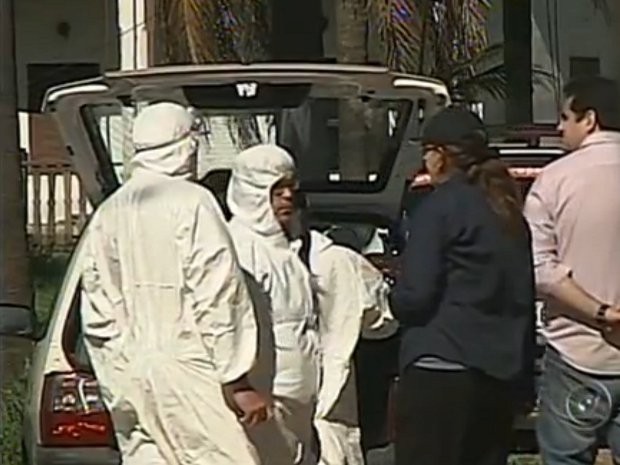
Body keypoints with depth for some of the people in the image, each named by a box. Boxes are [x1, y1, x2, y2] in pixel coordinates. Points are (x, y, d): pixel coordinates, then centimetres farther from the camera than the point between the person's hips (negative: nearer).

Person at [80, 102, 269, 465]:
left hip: (129, 377, 7)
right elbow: (218, 301, -12)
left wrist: (116, 386, 16)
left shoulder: (108, 213, 13)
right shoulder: (191, 203, -7)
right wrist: (237, 381, -11)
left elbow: (98, 316, 12)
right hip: (186, 370, -7)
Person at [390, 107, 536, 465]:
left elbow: (414, 298, -13)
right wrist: (525, 372, 18)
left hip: (442, 368, -7)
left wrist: (394, 299, 9)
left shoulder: (441, 206, -7)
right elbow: (525, 296, 14)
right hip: (503, 372, 7)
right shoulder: (509, 210, 13)